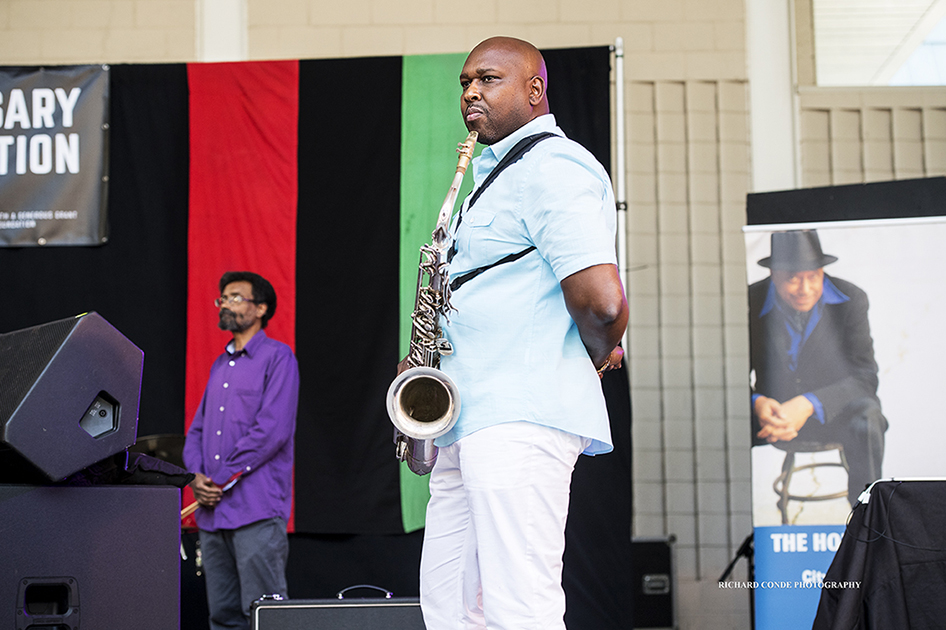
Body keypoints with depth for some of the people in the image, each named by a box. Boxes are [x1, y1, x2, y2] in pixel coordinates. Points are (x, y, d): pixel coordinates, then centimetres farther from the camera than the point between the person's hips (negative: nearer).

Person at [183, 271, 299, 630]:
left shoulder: (277, 358, -2)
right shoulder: (220, 365, 22)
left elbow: (273, 429, -12)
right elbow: (198, 428, 20)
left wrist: (223, 479, -11)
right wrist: (197, 476, 0)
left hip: (256, 510, -7)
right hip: (212, 511, 7)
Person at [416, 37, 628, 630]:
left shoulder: (550, 167, -10)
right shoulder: (498, 177, 23)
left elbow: (603, 303, -23)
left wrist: (596, 359, -2)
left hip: (520, 421, -11)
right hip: (471, 423, 11)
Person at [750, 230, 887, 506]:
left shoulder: (850, 300, -6)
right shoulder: (752, 303, -4)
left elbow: (864, 377, -12)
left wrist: (810, 405, -28)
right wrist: (756, 403, -28)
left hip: (837, 419, 0)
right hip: (775, 418, 1)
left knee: (865, 419, -34)